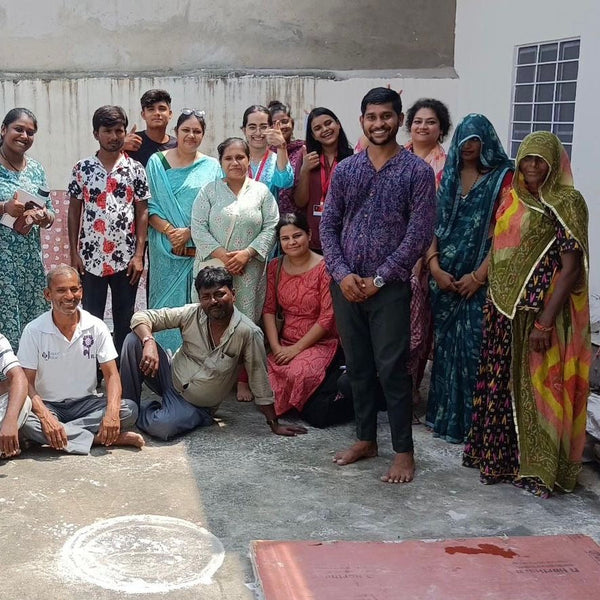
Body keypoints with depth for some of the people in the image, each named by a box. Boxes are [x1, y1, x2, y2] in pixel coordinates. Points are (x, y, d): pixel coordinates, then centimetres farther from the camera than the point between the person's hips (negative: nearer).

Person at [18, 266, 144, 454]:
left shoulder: (96, 327, -3)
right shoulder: (34, 331, -8)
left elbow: (111, 374, -5)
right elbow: (26, 381, -11)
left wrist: (112, 411, -26)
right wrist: (45, 417, -30)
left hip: (86, 403, 1)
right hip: (48, 405, -1)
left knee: (129, 409, -24)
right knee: (24, 420, -35)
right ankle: (99, 438, -26)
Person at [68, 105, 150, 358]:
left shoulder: (135, 169, 1)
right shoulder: (82, 168, 2)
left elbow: (142, 212, 1)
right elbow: (74, 211, 6)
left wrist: (139, 255, -5)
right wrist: (74, 252, 0)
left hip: (126, 258, 0)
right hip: (91, 257, 0)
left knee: (125, 321, 9)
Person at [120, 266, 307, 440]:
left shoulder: (248, 332, -20)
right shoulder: (191, 314, -11)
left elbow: (260, 382, -12)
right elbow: (142, 317, -8)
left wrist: (274, 424, -8)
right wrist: (149, 343, -30)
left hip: (194, 405, -3)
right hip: (170, 378, 3)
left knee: (162, 427, -35)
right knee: (134, 340, -19)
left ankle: (139, 416, 3)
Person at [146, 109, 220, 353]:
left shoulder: (211, 167, 7)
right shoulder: (157, 162, 6)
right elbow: (149, 206, 1)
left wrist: (188, 232, -12)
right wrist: (169, 230, -13)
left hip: (199, 249, 0)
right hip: (165, 250, 0)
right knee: (166, 303, 2)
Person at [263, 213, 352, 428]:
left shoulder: (324, 268, -10)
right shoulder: (275, 267, 7)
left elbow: (327, 317, -12)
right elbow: (268, 309, 5)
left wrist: (296, 348, -13)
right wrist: (276, 347, -7)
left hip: (321, 343, -4)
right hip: (285, 344, 4)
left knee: (299, 374, -31)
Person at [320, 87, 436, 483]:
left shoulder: (417, 171, -4)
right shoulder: (345, 170, 8)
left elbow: (420, 234, -9)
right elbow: (328, 225, 8)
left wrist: (379, 278, -12)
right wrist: (342, 273, -7)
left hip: (390, 286, -4)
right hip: (346, 284, 4)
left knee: (392, 369, -2)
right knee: (358, 366, 12)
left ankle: (404, 451, 9)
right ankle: (366, 439, 26)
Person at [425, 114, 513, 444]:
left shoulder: (504, 178, -3)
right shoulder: (446, 176, 11)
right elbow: (431, 224, 8)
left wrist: (479, 275, -14)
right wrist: (434, 266, -6)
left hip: (481, 278, -4)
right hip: (445, 277, 4)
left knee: (475, 347, -4)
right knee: (446, 345, 9)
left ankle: (474, 423, 7)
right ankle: (445, 416, 21)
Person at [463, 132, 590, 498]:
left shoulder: (567, 203, -9)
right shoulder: (512, 200, 12)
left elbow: (571, 267, -15)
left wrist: (545, 322, -20)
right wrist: (493, 301, 10)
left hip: (542, 311, -6)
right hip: (505, 311, 6)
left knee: (538, 388, -1)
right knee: (502, 386, 10)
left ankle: (539, 468, 11)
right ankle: (501, 459, 23)